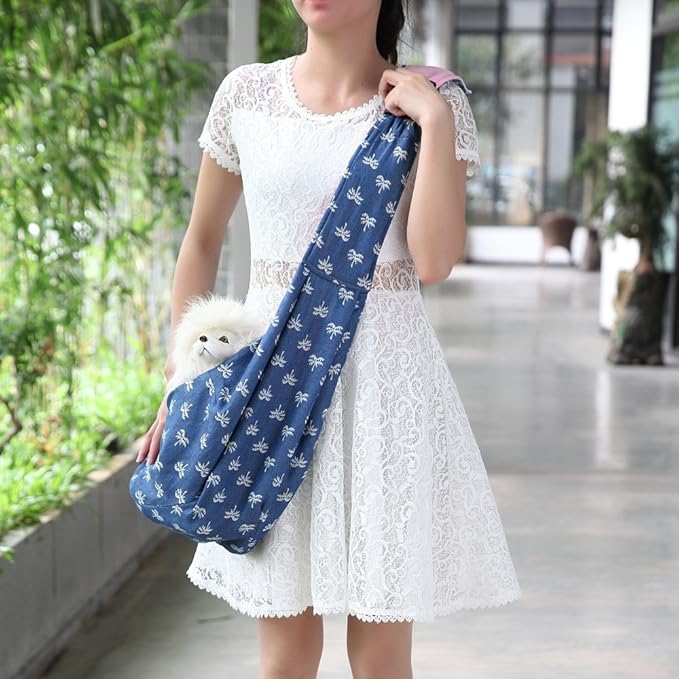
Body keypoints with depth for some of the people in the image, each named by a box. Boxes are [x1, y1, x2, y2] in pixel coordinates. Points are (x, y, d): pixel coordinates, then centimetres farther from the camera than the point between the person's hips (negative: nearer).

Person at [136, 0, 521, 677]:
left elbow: (433, 261, -12)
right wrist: (182, 380, 11)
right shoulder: (247, 93, 4)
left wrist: (435, 121, -15)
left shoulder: (435, 102, -1)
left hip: (381, 372, -1)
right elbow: (202, 241, 13)